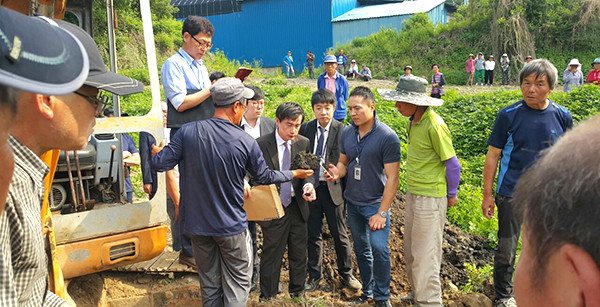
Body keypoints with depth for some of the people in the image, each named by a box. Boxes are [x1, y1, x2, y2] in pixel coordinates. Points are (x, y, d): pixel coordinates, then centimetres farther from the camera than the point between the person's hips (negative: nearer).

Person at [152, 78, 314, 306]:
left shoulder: (187, 132, -11)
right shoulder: (246, 142, -14)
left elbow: (160, 164, -9)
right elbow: (264, 177, 0)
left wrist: (157, 151, 16)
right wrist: (294, 174, 17)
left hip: (196, 223, 3)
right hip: (230, 226, -3)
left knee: (209, 284, 19)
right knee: (237, 284, 13)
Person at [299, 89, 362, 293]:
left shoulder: (342, 131, -9)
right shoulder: (306, 129, 1)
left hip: (333, 189, -2)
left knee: (340, 235, 10)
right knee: (313, 235, 12)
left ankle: (346, 274, 30)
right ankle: (314, 276, 28)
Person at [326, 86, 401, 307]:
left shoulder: (388, 137, -14)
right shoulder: (347, 132, 2)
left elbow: (392, 178, -14)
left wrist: (382, 212, -18)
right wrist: (337, 172, -12)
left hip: (375, 203, -5)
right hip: (352, 201, 5)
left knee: (379, 248, -13)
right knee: (361, 249, 14)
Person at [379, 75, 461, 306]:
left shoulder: (434, 125, -21)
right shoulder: (412, 122, 6)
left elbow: (452, 164, -14)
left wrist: (451, 195, -2)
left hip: (431, 197, -9)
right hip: (413, 193, 9)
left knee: (425, 255, 0)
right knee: (411, 251, 19)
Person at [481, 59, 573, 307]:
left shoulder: (562, 116, -1)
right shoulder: (509, 116, -8)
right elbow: (493, 156, -4)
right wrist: (487, 195, -5)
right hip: (512, 194, -2)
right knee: (506, 249, 6)